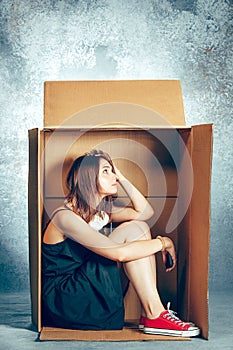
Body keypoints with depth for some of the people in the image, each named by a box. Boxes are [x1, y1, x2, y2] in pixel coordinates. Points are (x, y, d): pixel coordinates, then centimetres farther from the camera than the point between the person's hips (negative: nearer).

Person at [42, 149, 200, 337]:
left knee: (139, 227, -4)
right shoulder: (65, 217, -20)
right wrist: (163, 242, -17)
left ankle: (149, 313, -10)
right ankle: (154, 316, -17)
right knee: (133, 230, -16)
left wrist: (122, 179, 3)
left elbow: (145, 212, 8)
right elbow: (118, 253, -29)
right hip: (62, 300, -9)